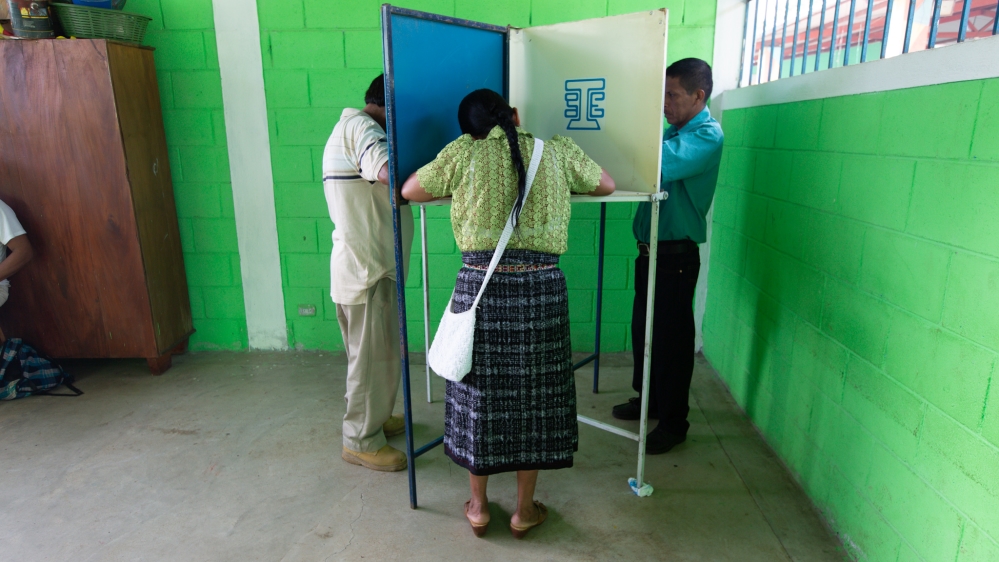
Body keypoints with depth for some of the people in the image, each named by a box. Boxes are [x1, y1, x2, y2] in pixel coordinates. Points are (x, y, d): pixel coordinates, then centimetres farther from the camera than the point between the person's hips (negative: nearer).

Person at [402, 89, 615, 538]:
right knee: (533, 399, 14)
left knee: (479, 397, 14)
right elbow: (606, 185, 20)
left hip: (481, 288, 0)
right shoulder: (558, 151, 6)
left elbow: (410, 190, 12)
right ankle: (525, 510, 29)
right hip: (541, 290, 1)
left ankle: (478, 506, 31)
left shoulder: (464, 153, 1)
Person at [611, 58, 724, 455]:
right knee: (643, 329, 17)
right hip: (651, 248, 8)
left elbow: (659, 164, -32)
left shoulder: (707, 136, -14)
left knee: (671, 339, 2)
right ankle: (647, 399, 36)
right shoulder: (674, 131, 15)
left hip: (676, 255, -8)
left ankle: (673, 422, 17)